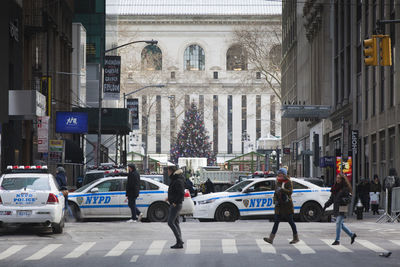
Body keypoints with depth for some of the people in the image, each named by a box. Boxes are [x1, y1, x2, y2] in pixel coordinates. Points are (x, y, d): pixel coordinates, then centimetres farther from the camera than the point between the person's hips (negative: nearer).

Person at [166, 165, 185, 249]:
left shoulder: (178, 181, -17)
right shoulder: (174, 180, 14)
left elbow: (181, 193, -23)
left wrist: (175, 202, -20)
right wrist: (170, 198, 12)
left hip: (176, 205, -11)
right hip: (174, 204, 11)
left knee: (170, 222, -12)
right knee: (175, 223, 11)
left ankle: (179, 241, -13)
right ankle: (179, 242, 13)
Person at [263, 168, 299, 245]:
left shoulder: (288, 182, -7)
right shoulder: (278, 183, 13)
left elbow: (290, 191, -20)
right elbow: (275, 193, 18)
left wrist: (282, 189, -34)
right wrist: (275, 201, 1)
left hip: (287, 205, -6)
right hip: (279, 206, 6)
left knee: (291, 221, 2)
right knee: (276, 222, -1)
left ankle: (296, 238, 15)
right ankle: (271, 238, -8)